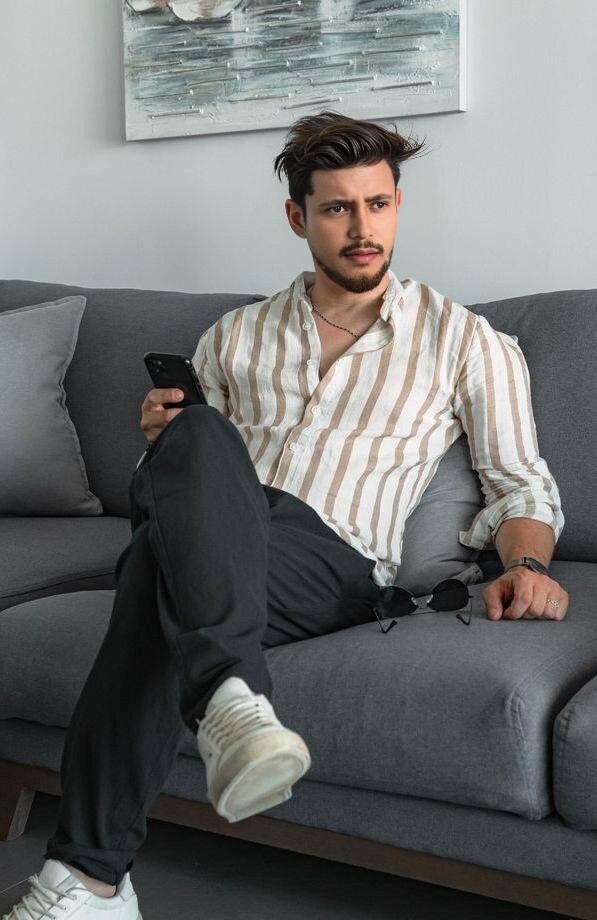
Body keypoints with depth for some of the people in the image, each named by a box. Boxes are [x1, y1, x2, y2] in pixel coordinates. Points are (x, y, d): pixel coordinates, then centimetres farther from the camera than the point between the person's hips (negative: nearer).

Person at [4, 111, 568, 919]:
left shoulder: (464, 343, 16)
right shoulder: (235, 337, 24)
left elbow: (522, 487, 13)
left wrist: (527, 565, -10)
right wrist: (165, 439, 1)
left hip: (333, 559, -2)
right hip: (216, 534, 3)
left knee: (164, 558, -37)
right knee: (200, 437, -36)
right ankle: (230, 700, -52)